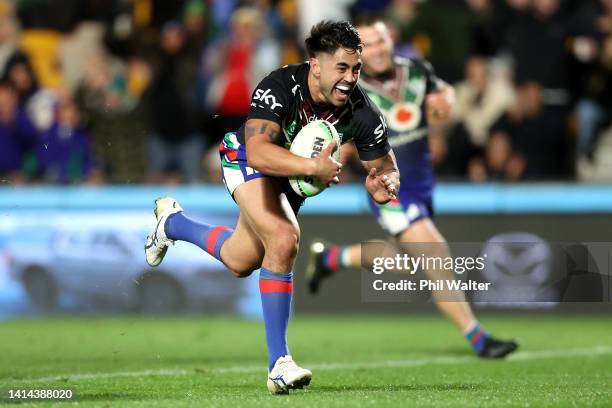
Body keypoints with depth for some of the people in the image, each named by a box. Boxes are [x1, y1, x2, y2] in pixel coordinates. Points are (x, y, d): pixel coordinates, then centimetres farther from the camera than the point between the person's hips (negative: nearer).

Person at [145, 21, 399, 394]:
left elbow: (385, 166, -13)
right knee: (284, 239, -31)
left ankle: (172, 221, 53)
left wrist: (384, 184, -37)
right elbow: (258, 152, -49)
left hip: (295, 179, 6)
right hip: (247, 159, -6)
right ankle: (278, 362, -22)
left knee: (240, 262, 21)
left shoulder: (362, 113, -26)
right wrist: (313, 167, -60)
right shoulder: (280, 88, -37)